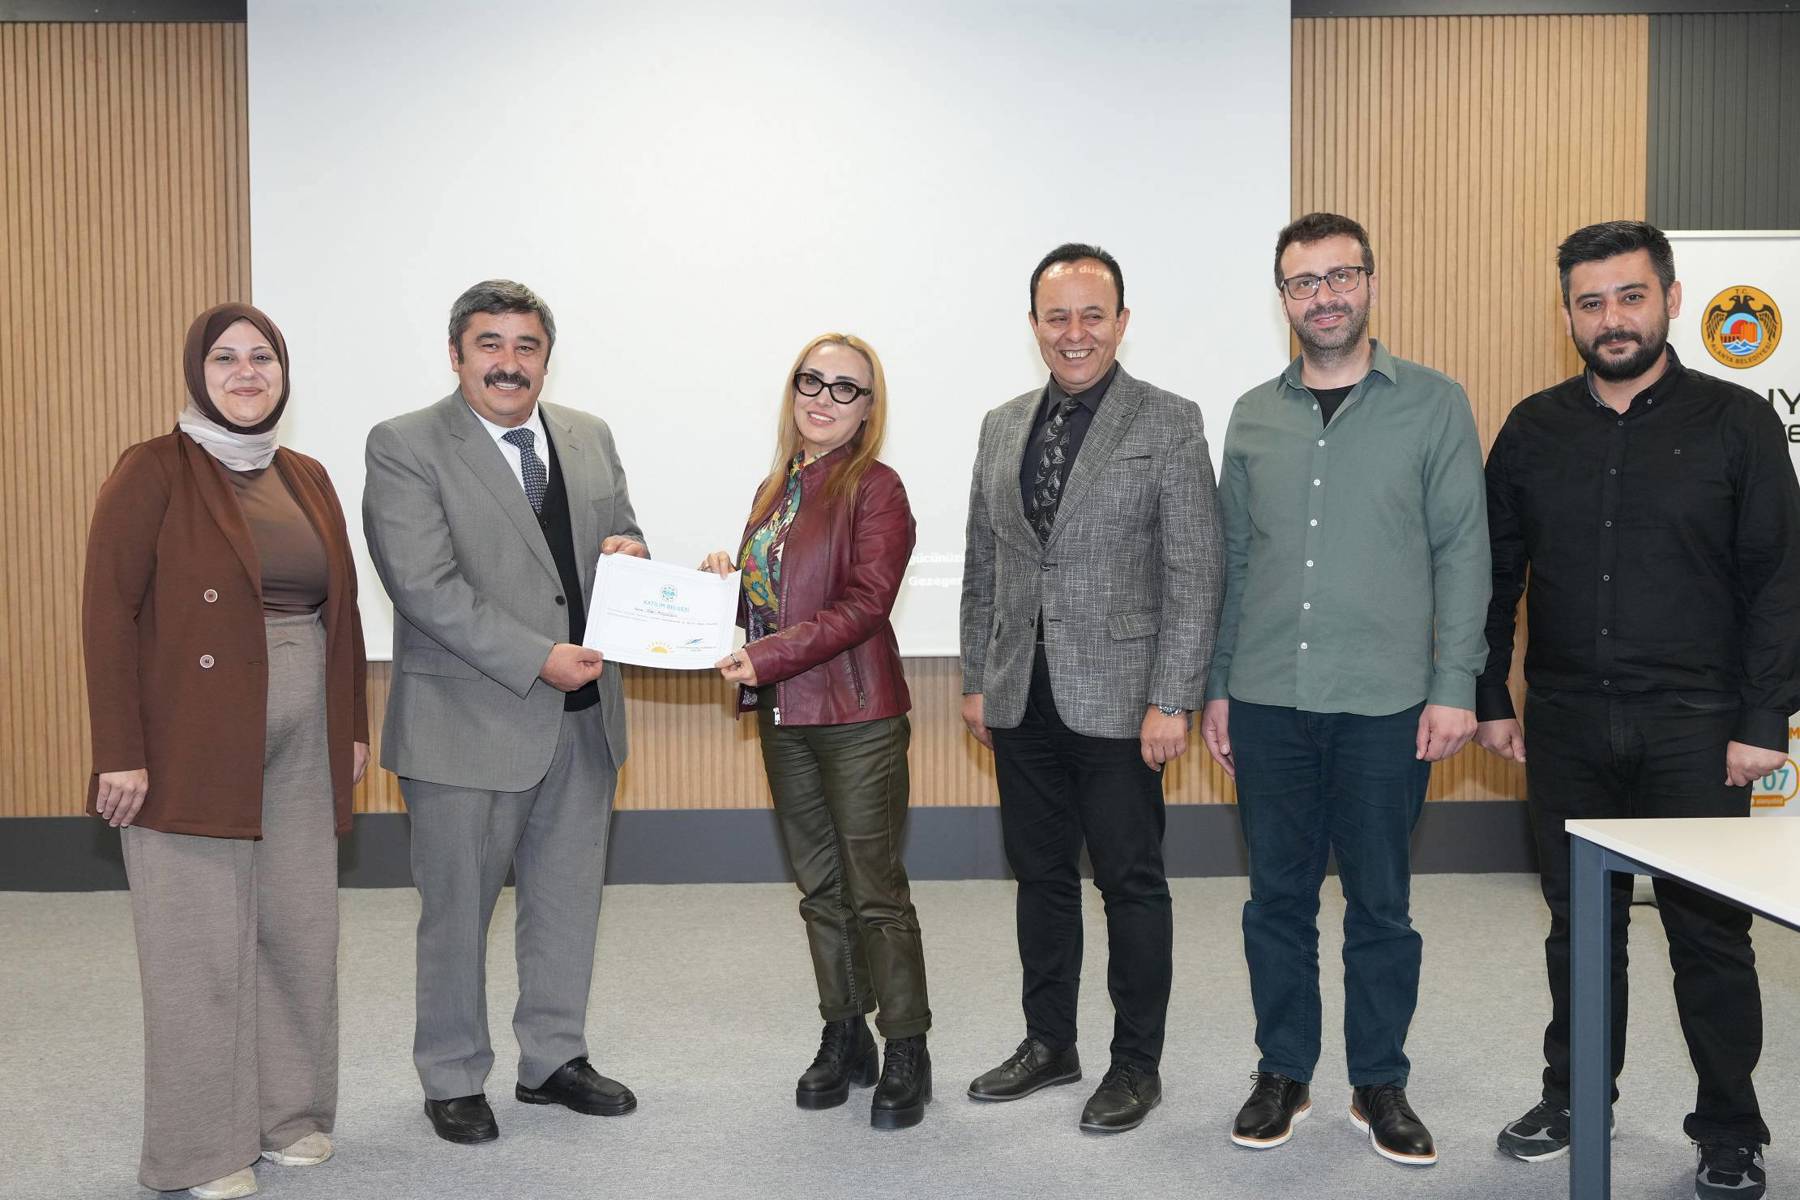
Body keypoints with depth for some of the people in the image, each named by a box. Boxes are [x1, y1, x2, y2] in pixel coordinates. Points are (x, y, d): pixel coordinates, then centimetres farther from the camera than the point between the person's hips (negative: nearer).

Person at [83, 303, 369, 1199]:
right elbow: (107, 613, -10)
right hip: (193, 746, -5)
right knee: (202, 945, 2)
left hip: (302, 745, 5)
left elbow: (339, 610, 15)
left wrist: (353, 726, 11)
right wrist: (121, 752, -15)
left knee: (300, 931, 9)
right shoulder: (153, 472, -4)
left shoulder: (307, 480, 13)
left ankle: (290, 1115, 24)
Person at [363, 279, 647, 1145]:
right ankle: (453, 1080, 25)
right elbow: (426, 587, -16)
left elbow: (620, 544, 19)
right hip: (469, 720, -5)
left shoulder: (590, 439, 10)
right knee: (457, 911, 8)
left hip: (583, 715, 6)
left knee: (568, 901, 16)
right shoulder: (404, 447, -7)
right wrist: (537, 660, -21)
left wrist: (629, 553, -7)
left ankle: (553, 1059, 32)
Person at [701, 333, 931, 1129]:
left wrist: (768, 655, -24)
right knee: (819, 885, 15)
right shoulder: (776, 489, 13)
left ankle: (907, 1054, 12)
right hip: (784, 717, 7)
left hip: (857, 715, -7)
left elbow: (863, 604, -18)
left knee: (875, 890, -1)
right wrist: (727, 579, -2)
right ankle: (843, 1038, 28)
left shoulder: (875, 489, -10)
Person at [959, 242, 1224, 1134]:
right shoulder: (1002, 427, 11)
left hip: (1116, 700, -5)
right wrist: (976, 680, 10)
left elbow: (1193, 574, -9)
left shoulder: (1169, 424, -5)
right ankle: (1048, 1043, 30)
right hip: (1021, 700, 5)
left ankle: (1136, 1062, 20)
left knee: (1131, 883, 5)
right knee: (1040, 876, 15)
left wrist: (1171, 702, -14)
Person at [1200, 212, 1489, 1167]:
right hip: (1267, 698, 2)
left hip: (1385, 703, -2)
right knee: (1278, 897, 11)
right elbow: (1233, 559, 11)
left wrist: (1455, 685, -8)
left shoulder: (1433, 404, 1)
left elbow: (1463, 551, -1)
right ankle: (1283, 1074, 25)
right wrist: (1216, 686, 9)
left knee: (1380, 903, 8)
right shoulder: (1254, 415, 9)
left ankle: (1380, 1085, 24)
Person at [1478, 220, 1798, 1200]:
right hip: (1566, 725, 3)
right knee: (1578, 924, 13)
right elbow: (1495, 574, 8)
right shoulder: (1534, 429, 5)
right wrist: (1491, 701, 4)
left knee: (1709, 933, 6)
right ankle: (1574, 1096, 29)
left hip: (1694, 729, -2)